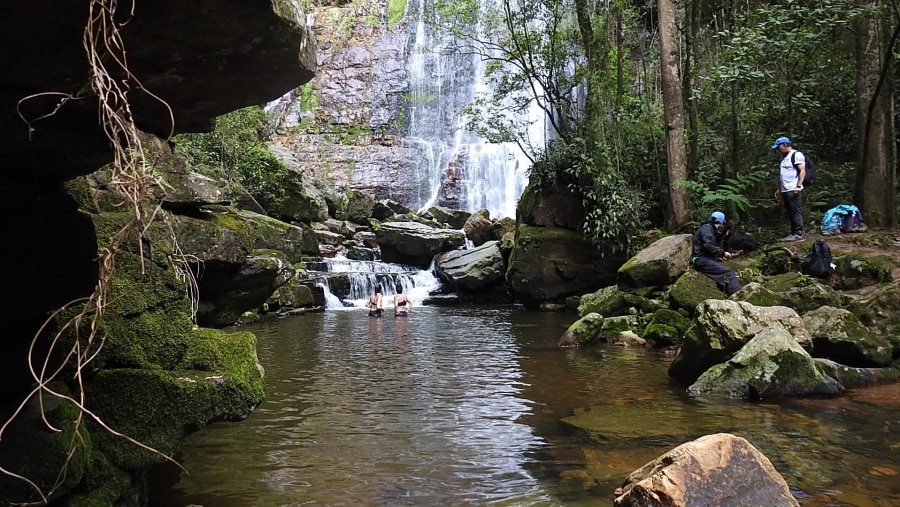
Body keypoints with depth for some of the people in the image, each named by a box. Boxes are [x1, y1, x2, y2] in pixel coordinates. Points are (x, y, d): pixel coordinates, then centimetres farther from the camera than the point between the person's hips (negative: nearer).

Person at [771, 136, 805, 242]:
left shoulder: (796, 155, -5)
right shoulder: (784, 157, 23)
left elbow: (802, 171, -12)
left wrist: (798, 186, -21)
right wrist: (779, 189, 23)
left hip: (792, 190, -9)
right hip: (784, 190, 9)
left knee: (795, 212, -9)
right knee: (790, 213, 9)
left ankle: (798, 234, -8)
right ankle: (793, 233, 12)